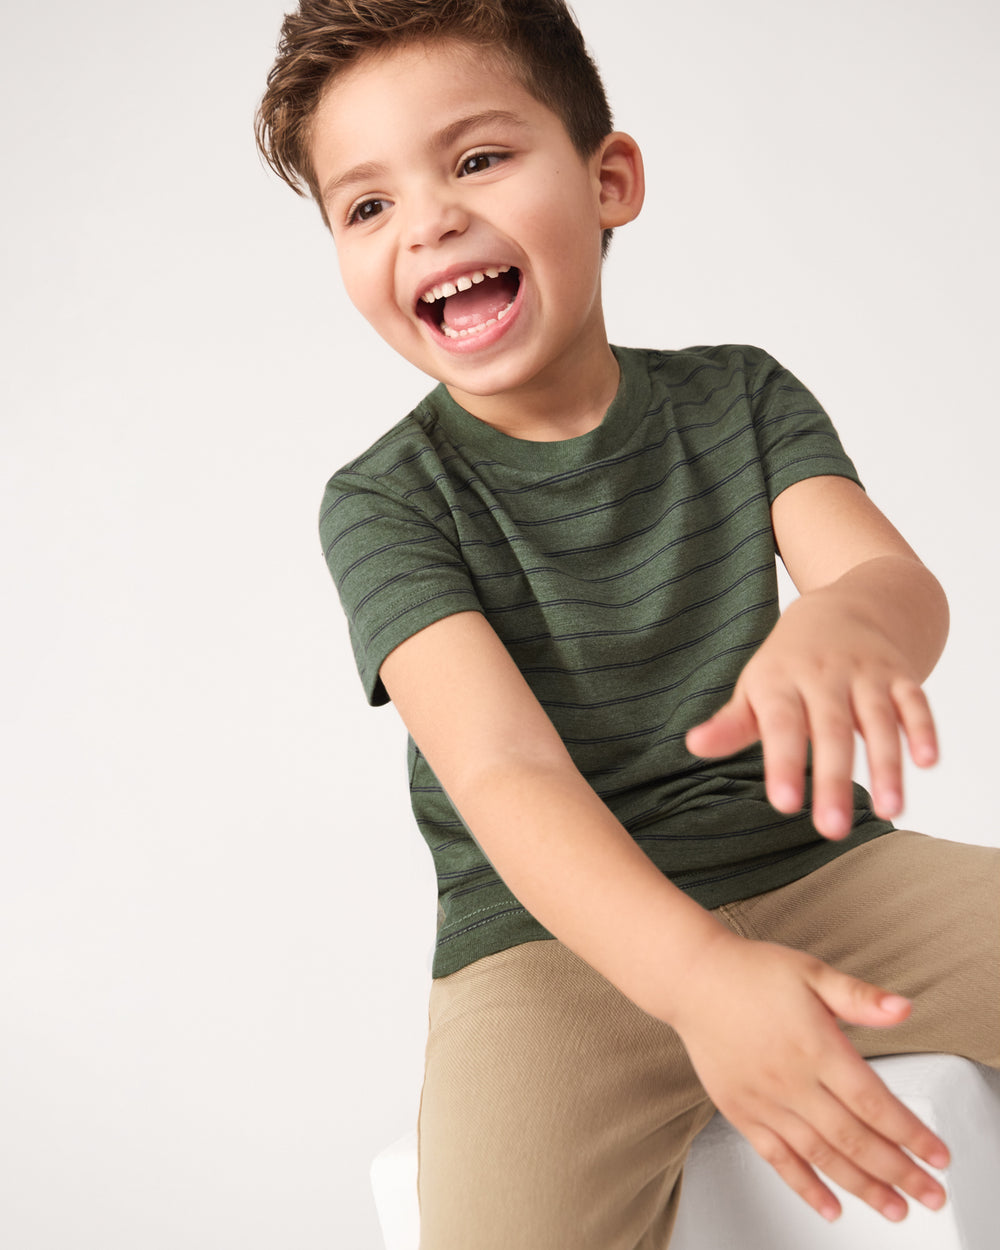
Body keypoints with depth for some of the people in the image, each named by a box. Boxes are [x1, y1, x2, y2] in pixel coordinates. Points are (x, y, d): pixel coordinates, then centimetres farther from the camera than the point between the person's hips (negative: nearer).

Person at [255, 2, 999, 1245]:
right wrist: (703, 975, -38)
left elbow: (891, 570, -11)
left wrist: (845, 620, -38)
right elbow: (503, 771, -20)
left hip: (816, 869, 4)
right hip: (556, 932, -3)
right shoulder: (387, 501, -6)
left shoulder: (739, 395, 5)